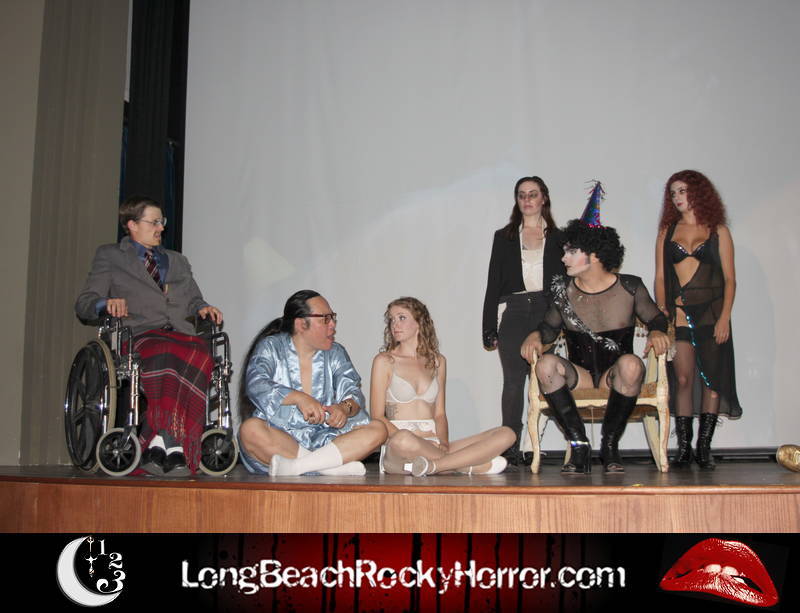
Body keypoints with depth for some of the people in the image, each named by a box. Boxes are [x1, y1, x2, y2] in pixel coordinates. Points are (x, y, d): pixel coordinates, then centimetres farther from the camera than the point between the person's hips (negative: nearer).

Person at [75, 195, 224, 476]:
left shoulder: (178, 261, 33)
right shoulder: (109, 256, 20)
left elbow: (193, 301, 30)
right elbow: (84, 303, 11)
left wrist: (203, 308, 5)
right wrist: (106, 303, -13)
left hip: (180, 334, 3)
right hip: (139, 334, -3)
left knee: (201, 354, -36)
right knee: (164, 355, -40)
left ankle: (160, 442, -42)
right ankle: (171, 445, -43)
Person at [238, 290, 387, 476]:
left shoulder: (336, 353, 15)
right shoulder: (271, 346, 4)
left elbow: (354, 392, 2)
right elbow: (255, 385, -14)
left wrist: (345, 407, -22)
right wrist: (299, 398, -27)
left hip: (322, 438, 3)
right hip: (277, 438, -3)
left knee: (377, 430, -19)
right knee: (250, 429, -35)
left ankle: (293, 466, -31)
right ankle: (336, 466, -33)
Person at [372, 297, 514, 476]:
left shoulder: (437, 361, 17)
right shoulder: (384, 361, 5)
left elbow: (439, 413, 15)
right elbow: (377, 417, -1)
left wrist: (443, 443, -7)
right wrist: (410, 441, -17)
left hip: (432, 447, 4)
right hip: (397, 451, -4)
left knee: (506, 434, -11)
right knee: (403, 440, -42)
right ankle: (467, 466, -19)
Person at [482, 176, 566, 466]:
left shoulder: (558, 238, 14)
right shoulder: (504, 237, 15)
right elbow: (493, 284, 11)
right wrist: (490, 329, 4)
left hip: (547, 312, 0)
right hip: (513, 313, 0)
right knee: (513, 380, -6)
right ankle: (510, 448, -4)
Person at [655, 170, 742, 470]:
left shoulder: (718, 231, 6)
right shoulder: (667, 231, 12)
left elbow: (729, 279, 2)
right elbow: (660, 277, 8)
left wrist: (724, 318, -8)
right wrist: (662, 314, -3)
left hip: (711, 311, -1)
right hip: (678, 312, 1)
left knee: (712, 378, -1)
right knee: (682, 379, -4)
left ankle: (704, 446, 5)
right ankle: (684, 446, 1)